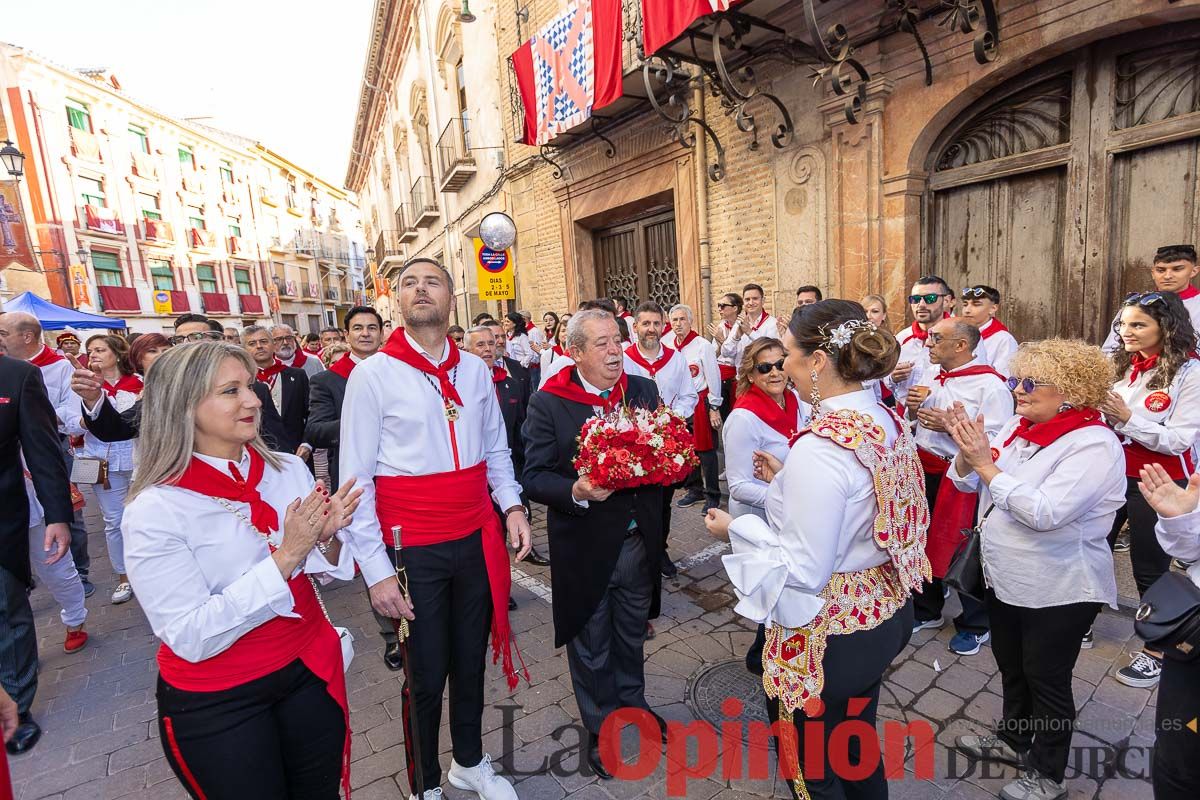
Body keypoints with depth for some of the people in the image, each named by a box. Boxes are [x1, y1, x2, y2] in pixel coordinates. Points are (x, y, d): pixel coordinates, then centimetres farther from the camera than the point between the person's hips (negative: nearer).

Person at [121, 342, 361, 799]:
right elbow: (190, 637, -21)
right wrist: (284, 557, -29)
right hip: (215, 703, -4)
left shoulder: (289, 469, -7)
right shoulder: (154, 509, -18)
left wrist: (327, 537, -20)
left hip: (310, 671, 4)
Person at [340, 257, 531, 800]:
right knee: (426, 676, 11)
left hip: (477, 541, 4)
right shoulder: (372, 375, -7)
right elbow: (356, 481, -8)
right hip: (412, 551, -3)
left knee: (470, 661, 19)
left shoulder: (476, 370, 4)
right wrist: (376, 570, -10)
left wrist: (512, 505, -2)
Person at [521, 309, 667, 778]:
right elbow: (534, 477, -14)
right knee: (592, 648, 18)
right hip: (585, 547, -3)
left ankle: (633, 705, 54)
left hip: (638, 541, 4)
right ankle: (600, 729, 44)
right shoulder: (548, 404, -14)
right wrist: (576, 491, -31)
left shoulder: (644, 390, -1)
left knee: (632, 636, 27)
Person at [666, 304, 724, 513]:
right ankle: (694, 490, 28)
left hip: (700, 403, -5)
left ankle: (712, 495, 12)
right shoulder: (668, 346, 6)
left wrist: (714, 407, -8)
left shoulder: (702, 345, -9)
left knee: (706, 449, 1)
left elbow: (713, 377, -7)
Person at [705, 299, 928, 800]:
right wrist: (788, 481, 10)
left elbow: (804, 571, -25)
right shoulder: (887, 422, -1)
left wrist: (736, 529, -13)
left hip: (829, 637, -8)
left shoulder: (820, 446, -29)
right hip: (884, 612, 9)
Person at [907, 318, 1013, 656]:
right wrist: (912, 408, -2)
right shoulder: (930, 376, 9)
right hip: (924, 471, 7)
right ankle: (926, 611, 39)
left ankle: (974, 626, 30)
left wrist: (953, 427, -27)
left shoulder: (990, 384, -14)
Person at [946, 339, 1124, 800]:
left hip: (1058, 590, -7)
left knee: (1046, 679, 11)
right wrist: (967, 452, -19)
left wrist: (987, 465, -29)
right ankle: (1013, 739, 45)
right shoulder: (1016, 427, 0)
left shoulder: (1093, 445, -20)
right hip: (1003, 577, 7)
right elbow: (967, 482, 1)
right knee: (1011, 666, 23)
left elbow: (1046, 512, -32)